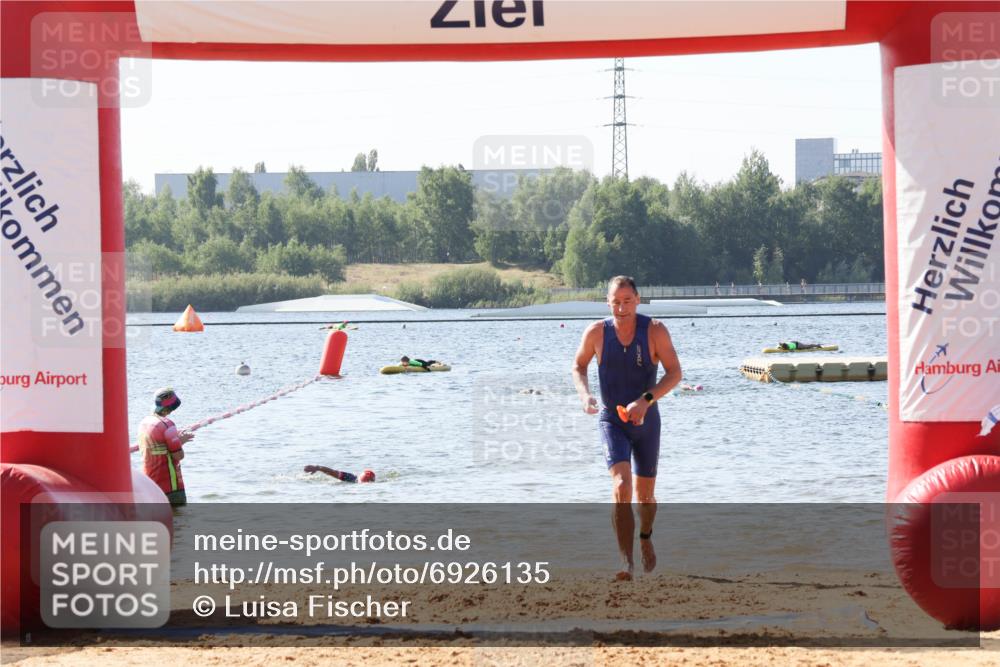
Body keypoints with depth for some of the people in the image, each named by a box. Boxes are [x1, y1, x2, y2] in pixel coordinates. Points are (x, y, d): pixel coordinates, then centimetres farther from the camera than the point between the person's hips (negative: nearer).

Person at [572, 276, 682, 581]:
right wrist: (584, 395, -13)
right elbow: (578, 366, 7)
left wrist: (646, 400, -27)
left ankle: (645, 538, 47)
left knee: (645, 495, 14)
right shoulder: (597, 332, -8)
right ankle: (627, 562, -26)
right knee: (621, 488, -21)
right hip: (612, 421, -1)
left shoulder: (654, 330, -12)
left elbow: (674, 373, -14)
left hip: (646, 421, 1)